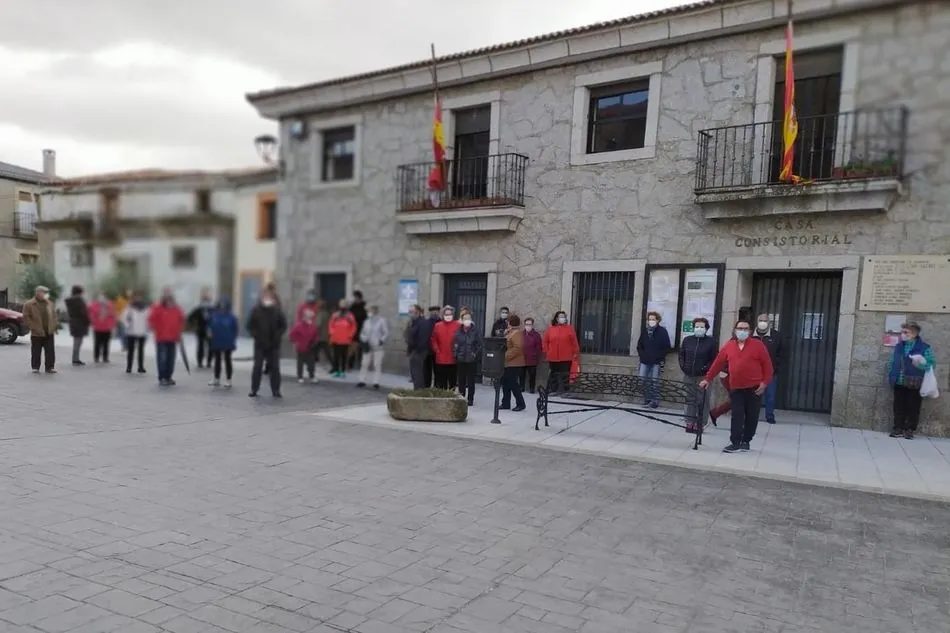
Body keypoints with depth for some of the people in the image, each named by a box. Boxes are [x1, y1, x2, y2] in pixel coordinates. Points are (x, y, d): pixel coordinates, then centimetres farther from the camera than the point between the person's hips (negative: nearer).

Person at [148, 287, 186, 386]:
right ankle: (162, 378, -1)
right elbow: (152, 319, -9)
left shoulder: (176, 309, 9)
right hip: (161, 338, -5)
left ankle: (168, 377, 16)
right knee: (162, 358, -6)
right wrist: (157, 330, -11)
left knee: (171, 359, 8)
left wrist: (179, 331, 14)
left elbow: (181, 320, 20)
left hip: (173, 338, 5)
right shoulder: (157, 308, -5)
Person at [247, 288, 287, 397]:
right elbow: (250, 326, 3)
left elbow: (283, 325, 3)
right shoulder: (256, 310, 0)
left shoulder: (277, 311, 1)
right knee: (257, 366, 1)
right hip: (260, 344, 0)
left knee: (275, 367, 4)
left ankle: (275, 390, 10)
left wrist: (277, 336, -8)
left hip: (274, 344, 1)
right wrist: (255, 335, -8)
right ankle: (254, 389, 8)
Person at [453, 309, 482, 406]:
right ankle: (461, 397, 19)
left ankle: (470, 399, 12)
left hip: (472, 360, -2)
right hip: (460, 359, 2)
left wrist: (476, 354, -9)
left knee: (471, 380, 4)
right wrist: (455, 354, -2)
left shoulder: (475, 331, -3)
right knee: (461, 380, 8)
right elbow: (455, 344, 7)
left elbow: (479, 344, -3)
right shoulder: (458, 331, 4)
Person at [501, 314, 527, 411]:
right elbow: (505, 345, 23)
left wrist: (506, 356, -24)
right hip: (508, 363, 11)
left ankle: (520, 404, 2)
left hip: (514, 364, -11)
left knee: (513, 384, -7)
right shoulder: (510, 332, 15)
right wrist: (505, 334, 9)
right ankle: (506, 403, 19)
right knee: (505, 384, 12)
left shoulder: (517, 333, -17)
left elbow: (518, 348, -27)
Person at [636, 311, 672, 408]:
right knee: (646, 381, 3)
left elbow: (667, 347, -2)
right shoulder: (644, 331, 9)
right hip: (645, 361, 4)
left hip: (657, 362, -4)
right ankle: (649, 399, 15)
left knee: (654, 381, -4)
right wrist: (642, 355, 5)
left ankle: (655, 401, 3)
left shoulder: (662, 331, -2)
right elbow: (639, 345, 17)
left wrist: (661, 357, -9)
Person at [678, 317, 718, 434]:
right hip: (689, 375, 4)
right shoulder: (687, 340, 8)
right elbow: (681, 355, 16)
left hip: (703, 376, -4)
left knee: (702, 401, -1)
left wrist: (706, 369, -13)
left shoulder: (711, 342, -3)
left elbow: (715, 358, -5)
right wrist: (683, 366, 4)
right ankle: (690, 422, 16)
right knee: (690, 399, 9)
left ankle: (701, 424, 6)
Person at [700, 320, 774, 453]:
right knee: (737, 416, -4)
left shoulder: (758, 345, -2)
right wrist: (707, 379, 7)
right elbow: (717, 363, 9)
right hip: (736, 388, 1)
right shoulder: (729, 346, 6)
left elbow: (767, 364, -1)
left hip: (754, 388, -1)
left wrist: (765, 382, -9)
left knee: (751, 417, 6)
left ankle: (745, 441, 18)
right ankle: (735, 443, -5)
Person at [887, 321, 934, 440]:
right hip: (899, 383, 4)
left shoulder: (924, 348, -4)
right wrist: (891, 376, 6)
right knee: (899, 407, 7)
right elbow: (891, 362, 16)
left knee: (913, 407, 4)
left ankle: (910, 430, 13)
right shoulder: (898, 347, 10)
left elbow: (931, 364, -5)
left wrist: (920, 363, -23)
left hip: (914, 384, -4)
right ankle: (898, 428, 14)